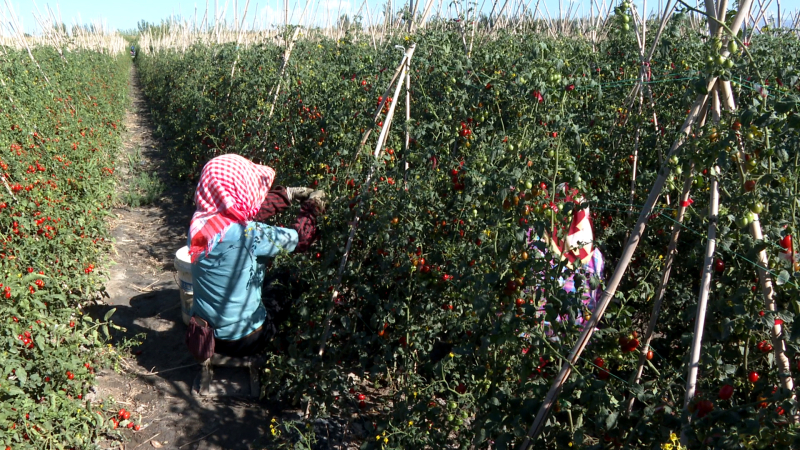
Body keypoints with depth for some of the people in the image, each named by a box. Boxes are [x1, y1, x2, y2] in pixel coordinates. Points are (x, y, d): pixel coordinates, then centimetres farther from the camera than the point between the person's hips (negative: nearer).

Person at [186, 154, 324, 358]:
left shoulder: (200, 221, -10)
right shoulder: (246, 234, -30)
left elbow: (254, 211, 6)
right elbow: (299, 238, -15)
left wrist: (289, 194, 9)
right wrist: (311, 206, 2)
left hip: (205, 331, 6)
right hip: (241, 340, -6)